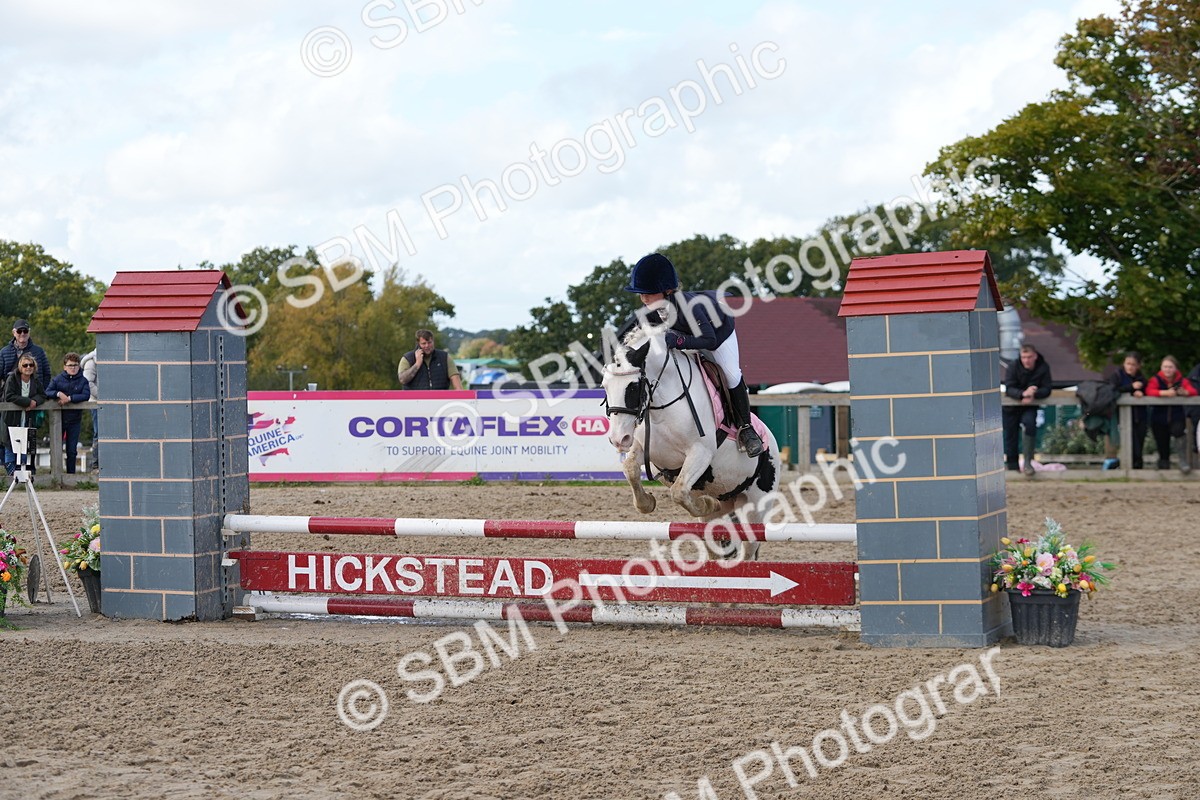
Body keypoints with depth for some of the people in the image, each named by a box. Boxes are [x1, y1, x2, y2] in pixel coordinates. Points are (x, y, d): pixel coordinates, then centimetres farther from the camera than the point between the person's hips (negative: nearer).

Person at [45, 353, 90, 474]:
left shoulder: (83, 381, 2)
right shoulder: (57, 379, 4)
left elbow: (86, 395, -12)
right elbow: (47, 392, -4)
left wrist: (69, 398, -19)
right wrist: (59, 394, -22)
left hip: (74, 419, 0)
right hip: (59, 417, 0)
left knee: (72, 450, 4)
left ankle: (71, 473, 13)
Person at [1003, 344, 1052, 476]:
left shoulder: (1043, 368, -11)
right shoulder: (1014, 366, -14)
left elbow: (1046, 390, -12)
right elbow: (1008, 389, -21)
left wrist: (1033, 395, -33)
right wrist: (1023, 393, -40)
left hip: (1030, 406, -1)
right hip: (1012, 407, 1)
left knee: (1030, 423, -29)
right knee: (1010, 435, 2)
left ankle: (1028, 461, -24)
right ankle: (1013, 467, 17)